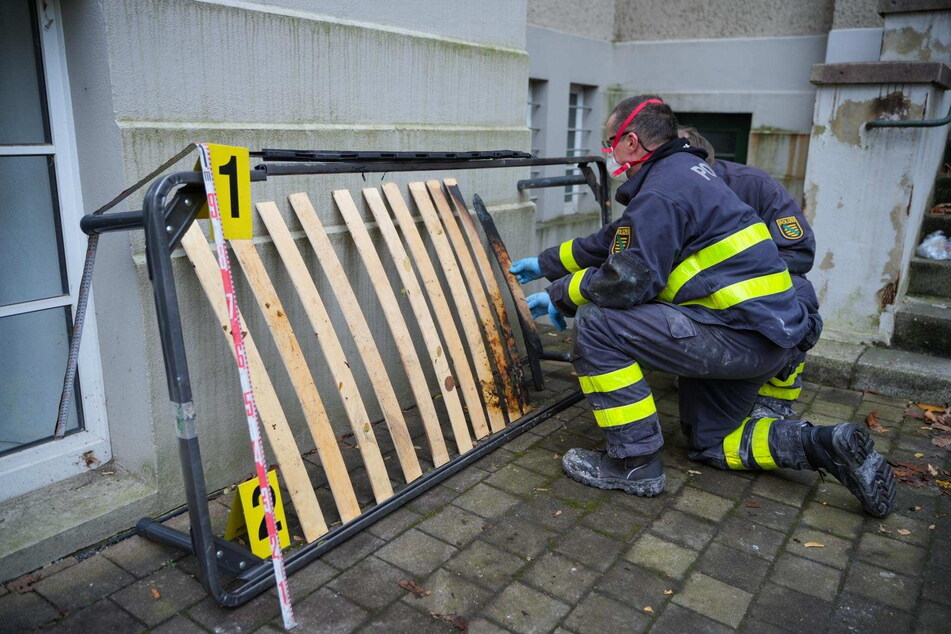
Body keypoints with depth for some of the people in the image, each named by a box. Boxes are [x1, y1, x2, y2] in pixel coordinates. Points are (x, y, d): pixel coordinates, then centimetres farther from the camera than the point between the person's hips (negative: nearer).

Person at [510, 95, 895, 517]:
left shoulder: (662, 192, -16)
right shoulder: (683, 170, 18)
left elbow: (627, 281, -23)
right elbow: (615, 241, 24)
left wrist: (559, 294, -6)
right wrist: (546, 264, 28)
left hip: (740, 332, -11)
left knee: (596, 323, -14)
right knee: (709, 443, 23)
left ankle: (635, 463, -6)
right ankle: (825, 446, 11)